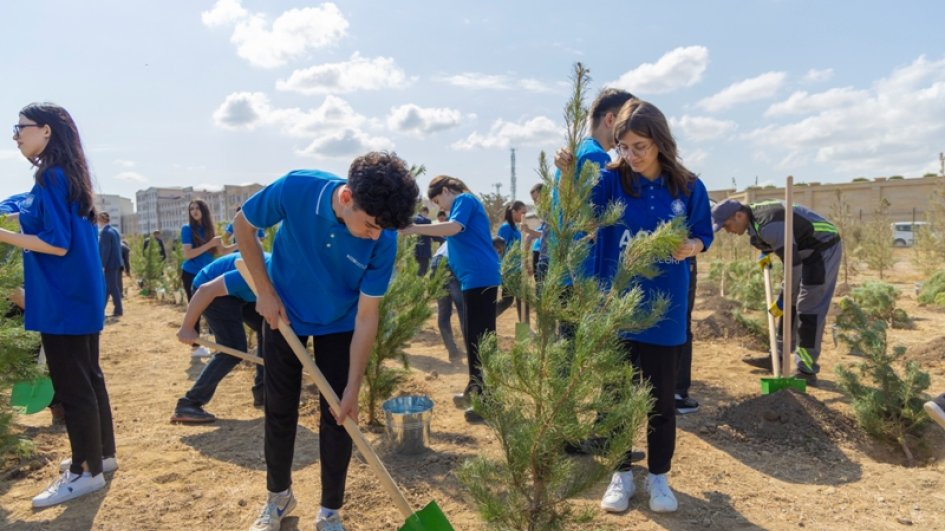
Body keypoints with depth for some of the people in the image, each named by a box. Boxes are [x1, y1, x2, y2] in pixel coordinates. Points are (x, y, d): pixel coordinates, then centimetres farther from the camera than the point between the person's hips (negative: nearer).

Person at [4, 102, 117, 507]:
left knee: (71, 385, -1)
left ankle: (87, 471, 10)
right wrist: (21, 216, 21)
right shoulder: (67, 176, 13)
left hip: (63, 300, -10)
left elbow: (57, 244, -21)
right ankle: (101, 454, 29)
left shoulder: (51, 177, -16)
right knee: (87, 377, 17)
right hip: (79, 295, 10)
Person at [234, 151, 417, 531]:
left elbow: (367, 316, -21)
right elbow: (243, 225, -12)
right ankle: (278, 496, 34)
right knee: (279, 410, 11)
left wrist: (353, 389, -19)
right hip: (283, 314, 1)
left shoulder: (383, 241, -30)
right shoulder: (296, 189, -32)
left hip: (339, 325, 0)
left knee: (338, 415, 2)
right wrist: (266, 292, -14)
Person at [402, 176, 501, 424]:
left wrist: (415, 228, -25)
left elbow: (454, 228, -22)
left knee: (481, 337, -10)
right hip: (475, 278, 10)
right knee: (473, 336, 16)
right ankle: (475, 389, 27)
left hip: (480, 277, -10)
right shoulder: (464, 204, 24)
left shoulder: (464, 199, -4)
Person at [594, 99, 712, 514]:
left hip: (664, 310, 1)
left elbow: (703, 237, 7)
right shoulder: (610, 181, -5)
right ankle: (622, 474, 27)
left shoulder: (689, 187, -1)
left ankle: (658, 476, 28)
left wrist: (689, 247, -16)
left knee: (661, 396, 10)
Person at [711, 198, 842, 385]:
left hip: (824, 249, -10)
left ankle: (806, 370, -3)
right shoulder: (754, 214, -2)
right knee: (790, 302, 12)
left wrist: (782, 301, -23)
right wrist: (765, 253, 9)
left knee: (809, 309, -10)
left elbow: (792, 264, -29)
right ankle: (778, 356, 21)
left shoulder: (769, 226, -31)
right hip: (808, 250, 10)